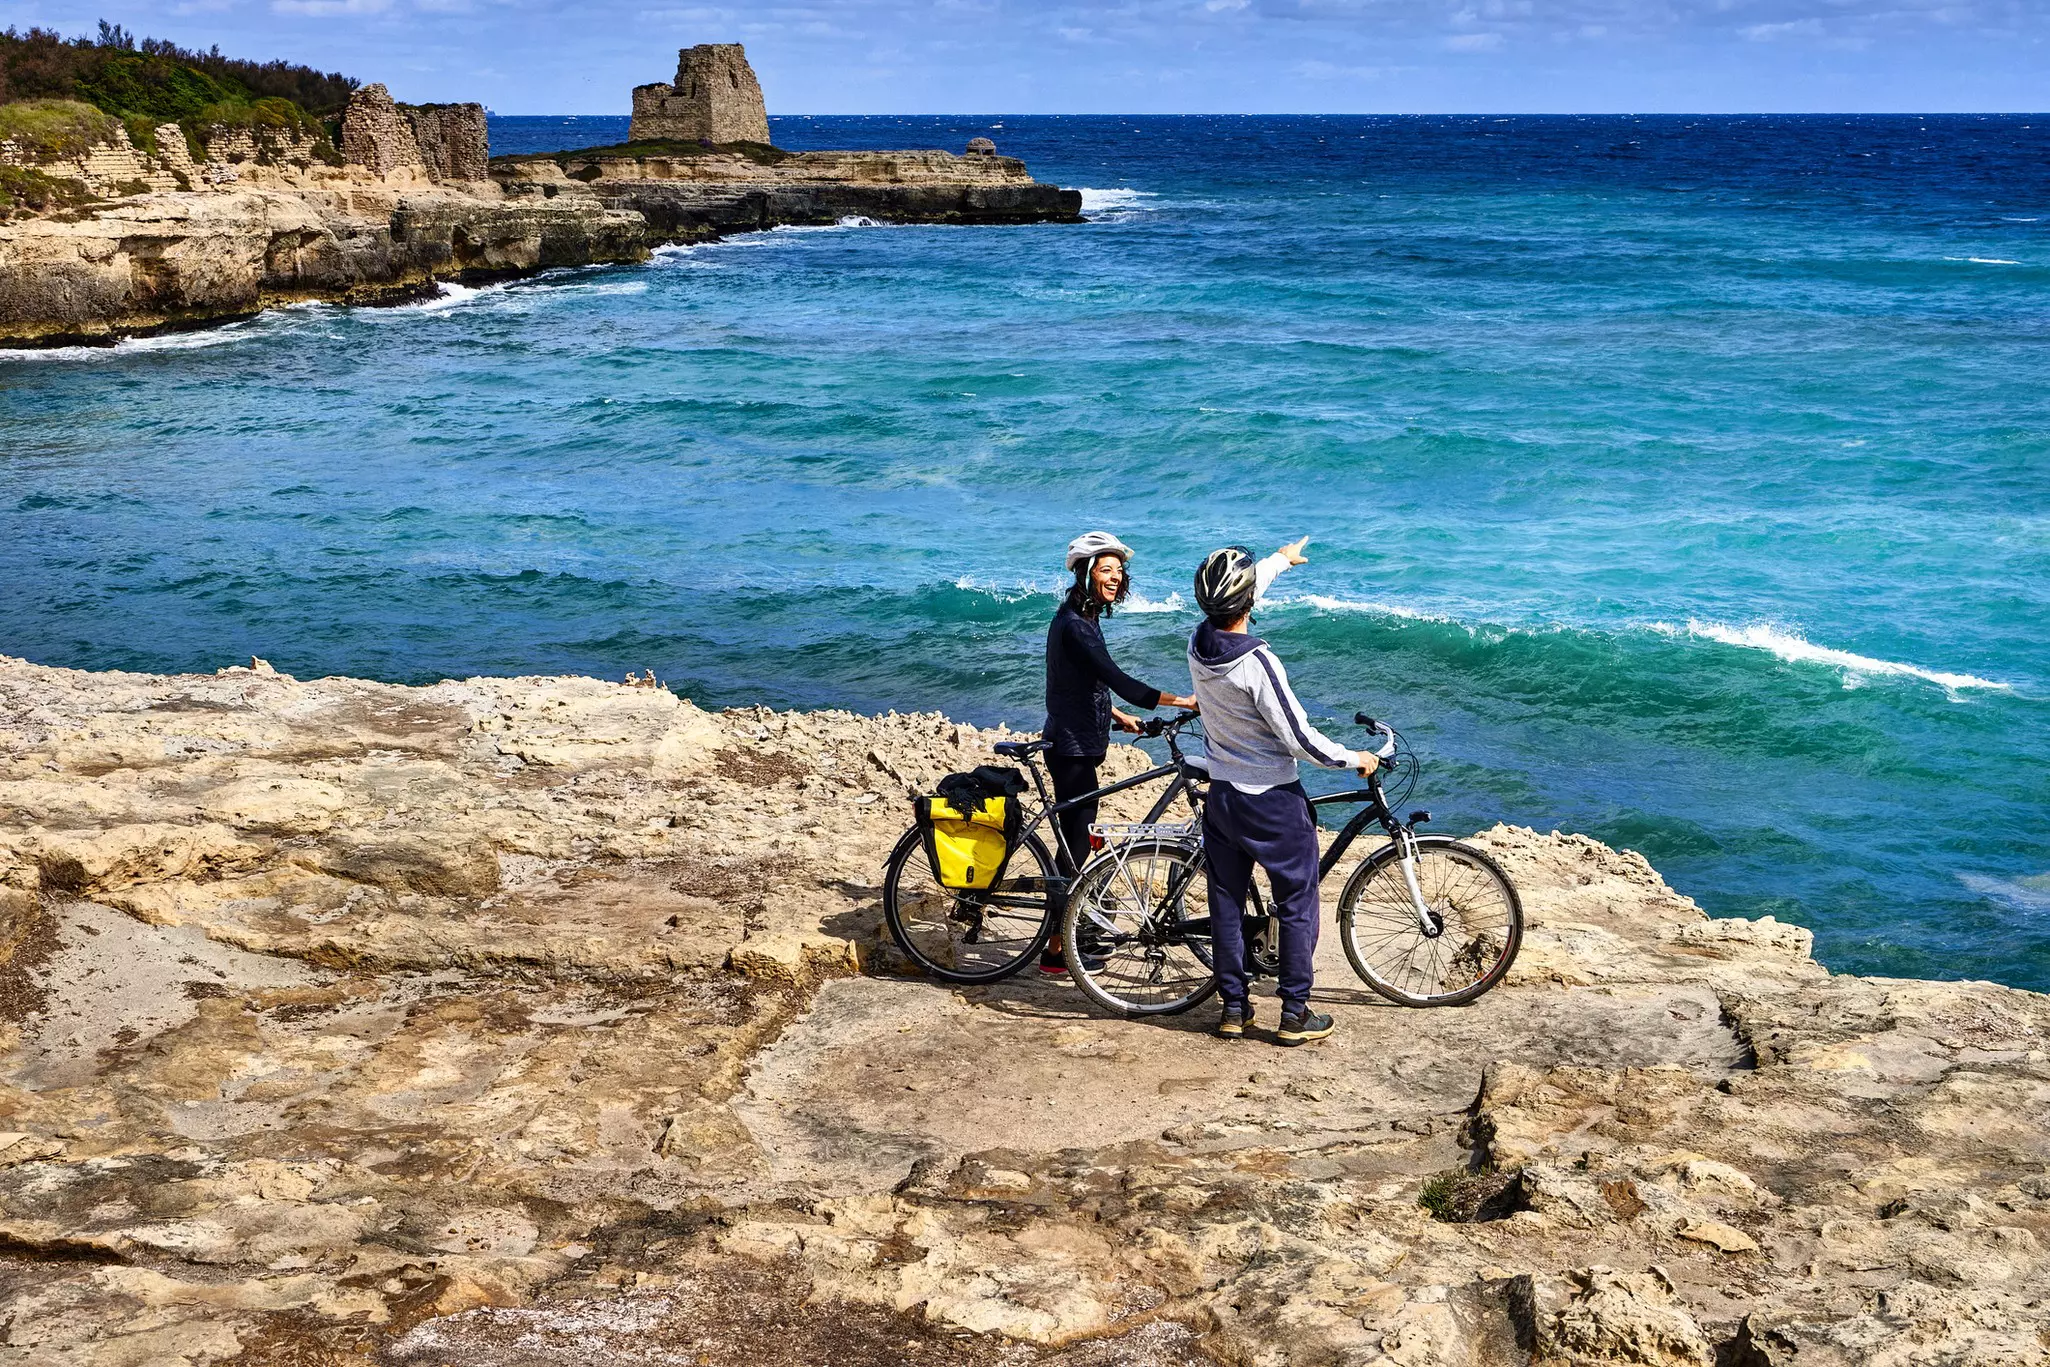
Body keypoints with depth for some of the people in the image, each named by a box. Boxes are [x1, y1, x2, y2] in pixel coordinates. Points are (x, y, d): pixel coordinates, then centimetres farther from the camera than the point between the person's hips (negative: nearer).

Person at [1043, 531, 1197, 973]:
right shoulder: (1075, 625, -22)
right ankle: (1056, 952, 3)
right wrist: (1186, 702, -28)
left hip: (1076, 742, 10)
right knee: (1076, 844, -4)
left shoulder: (1082, 618, 11)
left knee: (1076, 839, 18)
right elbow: (1121, 682, -28)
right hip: (1073, 749, -10)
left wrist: (1119, 717, 25)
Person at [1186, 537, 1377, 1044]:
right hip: (1274, 802, -6)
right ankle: (1295, 1013, 13)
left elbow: (1231, 600, 15)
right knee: (1297, 905, 8)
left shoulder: (1200, 644, -6)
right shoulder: (1258, 664, -27)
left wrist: (1280, 559, 32)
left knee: (1227, 903, 15)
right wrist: (1354, 759, -4)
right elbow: (1299, 738, -22)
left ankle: (1234, 1007, 22)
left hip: (1221, 797, 6)